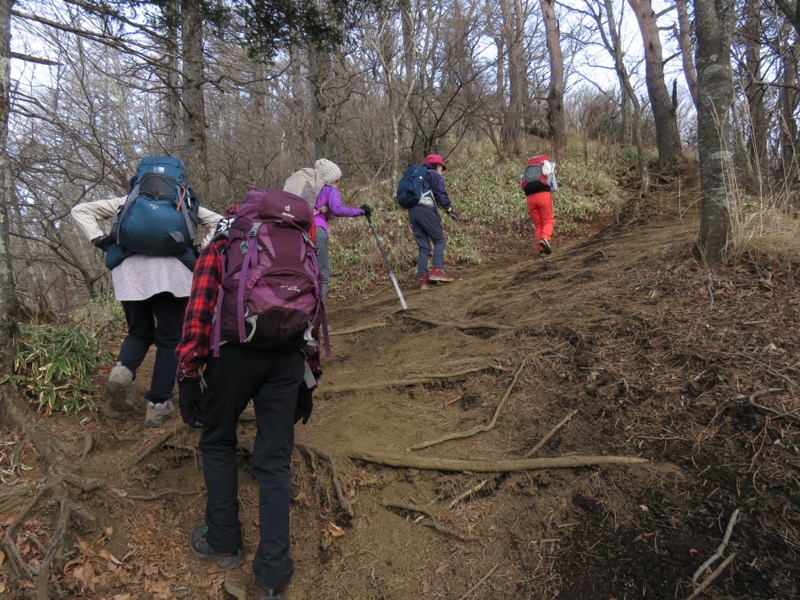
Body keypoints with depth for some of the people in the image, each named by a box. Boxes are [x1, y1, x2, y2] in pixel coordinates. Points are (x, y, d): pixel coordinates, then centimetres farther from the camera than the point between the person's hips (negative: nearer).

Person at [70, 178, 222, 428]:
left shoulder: (126, 201, 27)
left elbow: (80, 211, 22)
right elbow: (217, 222, 18)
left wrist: (101, 241, 11)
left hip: (130, 272, 2)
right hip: (171, 272, -2)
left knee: (139, 332, 19)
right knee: (169, 339, 5)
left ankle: (123, 370, -11)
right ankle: (158, 406, 2)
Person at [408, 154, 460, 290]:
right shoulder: (435, 175, 7)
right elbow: (441, 194, -7)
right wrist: (449, 209, -8)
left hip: (412, 211, 7)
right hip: (426, 210, -7)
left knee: (423, 246, 7)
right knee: (439, 240, 3)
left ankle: (423, 278, -1)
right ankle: (436, 270, -13)